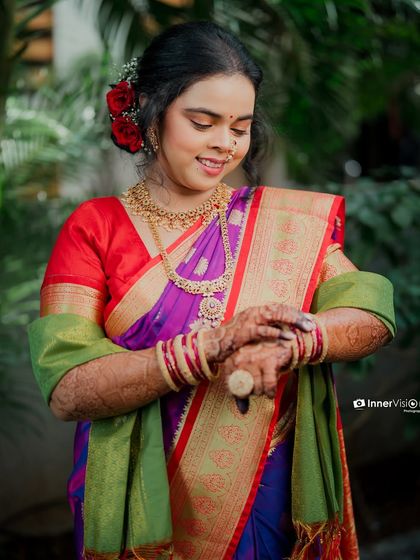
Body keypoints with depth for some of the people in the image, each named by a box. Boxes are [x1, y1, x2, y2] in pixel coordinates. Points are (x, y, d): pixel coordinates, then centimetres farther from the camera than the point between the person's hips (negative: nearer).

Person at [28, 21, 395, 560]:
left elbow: (373, 317, -9)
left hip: (269, 502, 2)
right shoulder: (94, 228, -7)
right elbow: (66, 390, -17)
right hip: (141, 509, -1)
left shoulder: (287, 223, 0)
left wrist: (286, 345, -29)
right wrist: (210, 346, -28)